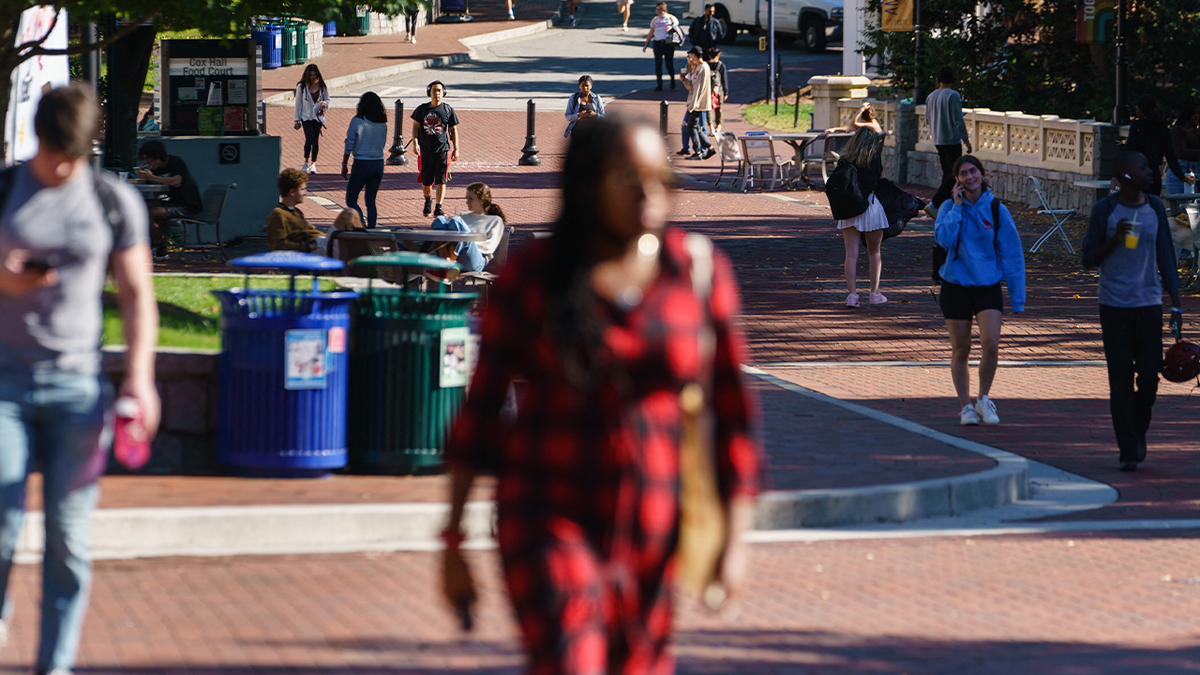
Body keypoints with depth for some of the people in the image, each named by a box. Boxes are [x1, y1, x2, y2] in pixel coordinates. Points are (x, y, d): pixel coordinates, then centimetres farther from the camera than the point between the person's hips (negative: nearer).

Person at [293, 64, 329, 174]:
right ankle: (306, 162, 2)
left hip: (318, 117, 2)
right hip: (306, 116, -2)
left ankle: (313, 163, 15)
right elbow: (298, 103, 3)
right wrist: (297, 119, 1)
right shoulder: (302, 86, -1)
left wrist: (325, 104, -12)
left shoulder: (322, 87, 3)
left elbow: (327, 99, 13)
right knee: (309, 138, -15)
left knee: (316, 140, 2)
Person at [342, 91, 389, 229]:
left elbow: (349, 145, -7)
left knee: (351, 199, 2)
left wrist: (344, 164, 1)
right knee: (371, 201, 14)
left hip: (361, 164, -5)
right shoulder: (383, 124, 4)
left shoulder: (357, 121, -10)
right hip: (379, 164, 5)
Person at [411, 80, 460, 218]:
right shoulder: (422, 109, 6)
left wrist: (456, 149, 4)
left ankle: (438, 207, -13)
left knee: (441, 180, -11)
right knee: (426, 181, 10)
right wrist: (415, 142, -9)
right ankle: (428, 202, 37)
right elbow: (416, 126, 8)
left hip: (443, 150, -1)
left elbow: (453, 130, 9)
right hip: (426, 150, 2)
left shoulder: (448, 110, 4)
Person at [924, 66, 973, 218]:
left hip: (938, 141, 8)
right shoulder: (953, 95, -14)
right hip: (952, 140, -8)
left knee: (946, 174, 16)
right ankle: (934, 204, -16)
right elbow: (958, 120, -16)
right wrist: (966, 140, -9)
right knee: (952, 175, -6)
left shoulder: (930, 96, 7)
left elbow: (927, 119, 17)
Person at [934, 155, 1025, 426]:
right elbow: (944, 238, -19)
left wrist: (1018, 299, 0)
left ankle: (983, 399, 5)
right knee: (960, 350, 6)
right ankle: (965, 406, 19)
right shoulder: (950, 208, -1)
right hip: (956, 287, 1)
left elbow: (1012, 254, 1)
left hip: (989, 287, -1)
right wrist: (957, 206, -16)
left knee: (991, 344, -16)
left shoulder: (997, 210, -2)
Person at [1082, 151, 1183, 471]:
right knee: (1121, 381, -2)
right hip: (1114, 306, -2)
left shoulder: (1155, 207, 5)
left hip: (1149, 304, 2)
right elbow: (1089, 259, -1)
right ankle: (1127, 450, 4)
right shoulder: (1104, 210, -5)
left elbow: (1165, 255, 9)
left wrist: (1176, 303, 5)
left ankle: (1139, 430, 24)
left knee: (1149, 375, -3)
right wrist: (1114, 240, -19)